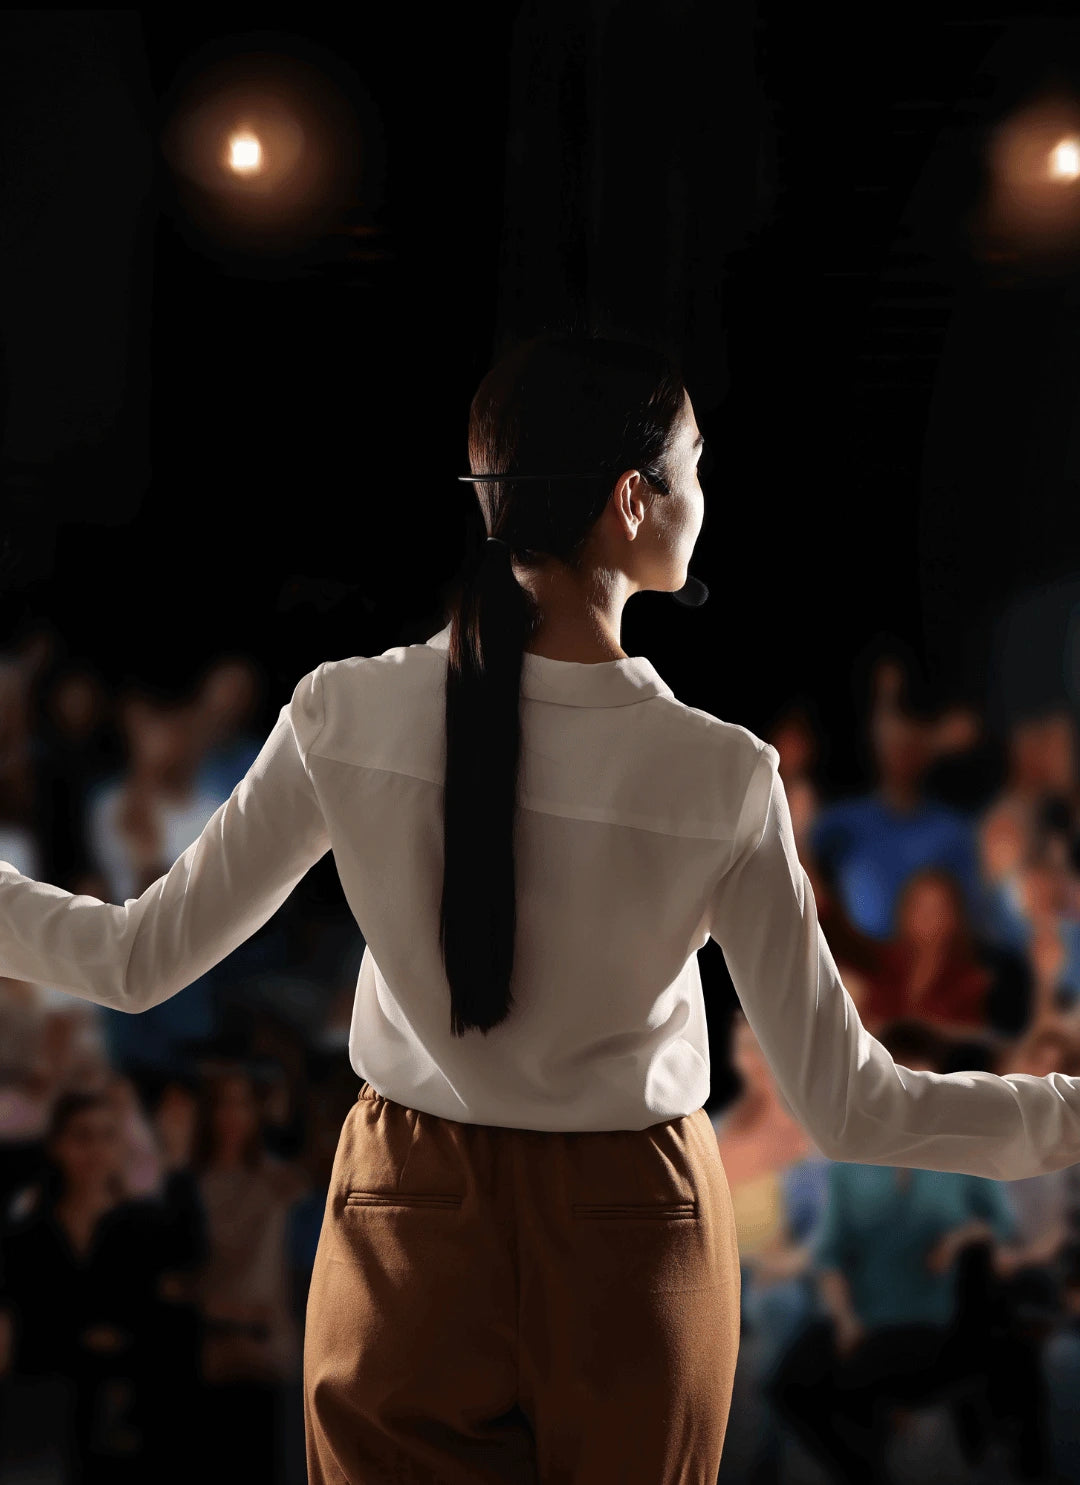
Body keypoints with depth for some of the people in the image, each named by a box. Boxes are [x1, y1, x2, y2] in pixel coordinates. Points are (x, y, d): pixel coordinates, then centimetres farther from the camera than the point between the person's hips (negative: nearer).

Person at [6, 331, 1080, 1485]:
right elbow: (852, 1108, -16)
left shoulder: (348, 718, -15)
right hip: (630, 1257, -1)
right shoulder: (719, 778, -20)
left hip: (410, 1236, 1)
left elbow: (140, 962, -6)